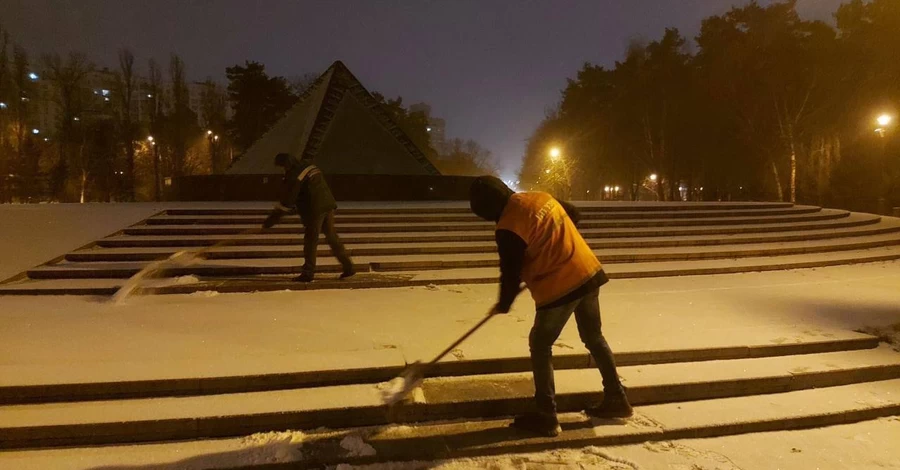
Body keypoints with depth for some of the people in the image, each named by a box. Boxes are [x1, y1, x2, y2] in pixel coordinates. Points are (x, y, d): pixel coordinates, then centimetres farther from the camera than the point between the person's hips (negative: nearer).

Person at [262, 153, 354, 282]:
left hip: (315, 210, -8)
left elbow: (285, 201, -13)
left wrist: (270, 221, -7)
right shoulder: (309, 165, 14)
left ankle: (308, 273, 6)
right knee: (332, 237, 15)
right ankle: (348, 267, 18)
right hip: (328, 205, 8)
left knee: (310, 241, 1)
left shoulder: (294, 175, -12)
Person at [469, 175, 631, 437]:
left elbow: (511, 273, -8)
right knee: (594, 338, 22)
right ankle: (617, 400, 32)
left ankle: (546, 417, 13)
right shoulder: (541, 197, 8)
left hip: (559, 288, -8)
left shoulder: (508, 229, -15)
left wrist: (503, 305, 10)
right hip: (589, 272, 8)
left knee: (540, 346, 7)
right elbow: (574, 215, 22)